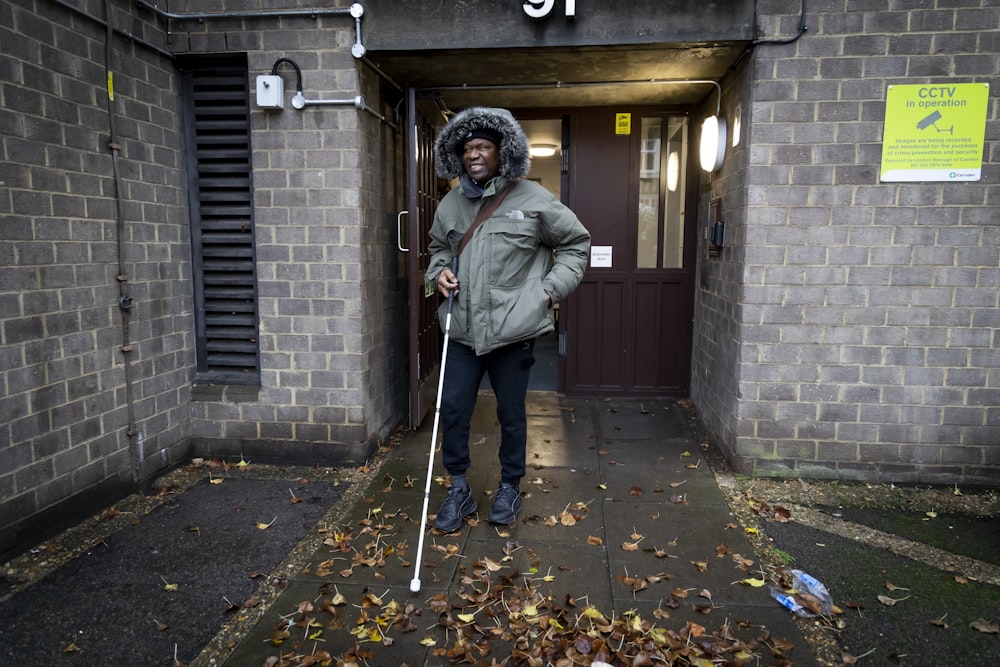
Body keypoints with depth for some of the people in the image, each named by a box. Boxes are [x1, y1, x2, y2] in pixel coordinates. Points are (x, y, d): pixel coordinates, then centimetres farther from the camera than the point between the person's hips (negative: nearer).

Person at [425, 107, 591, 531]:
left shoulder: (533, 200, -5)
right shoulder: (451, 204, 7)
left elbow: (576, 242, 5)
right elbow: (438, 247, 25)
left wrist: (551, 288, -3)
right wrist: (439, 272, 3)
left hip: (512, 330, -3)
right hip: (463, 329, 4)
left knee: (511, 414, 10)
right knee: (452, 409, 4)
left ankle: (510, 488, 32)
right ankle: (459, 490, 24)